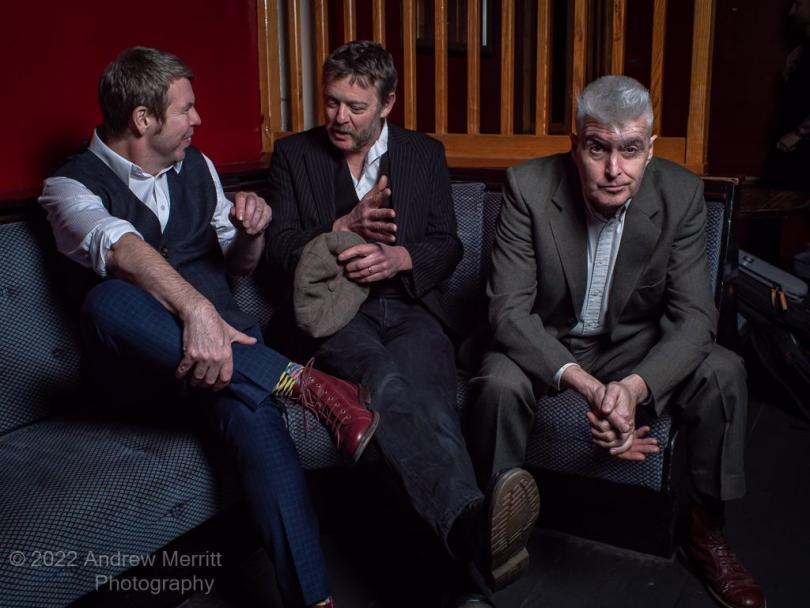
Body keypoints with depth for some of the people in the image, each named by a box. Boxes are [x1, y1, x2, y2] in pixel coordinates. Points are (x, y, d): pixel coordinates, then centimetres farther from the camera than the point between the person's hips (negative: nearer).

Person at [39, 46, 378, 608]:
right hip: (136, 363, -2)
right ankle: (301, 381, -34)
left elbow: (240, 264, 23)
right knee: (110, 300, -37)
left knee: (253, 409, -33)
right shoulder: (73, 186, -2)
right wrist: (196, 310, -44)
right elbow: (121, 250, -25)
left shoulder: (197, 167, 14)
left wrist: (252, 231, -2)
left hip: (221, 336, 3)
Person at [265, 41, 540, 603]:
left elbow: (447, 247, 11)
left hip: (409, 306, 2)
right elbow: (278, 247, 6)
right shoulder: (294, 154, 15)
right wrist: (344, 227, -11)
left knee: (428, 392, -35)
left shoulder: (426, 154, 17)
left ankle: (471, 532, -56)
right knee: (387, 382, -38)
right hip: (333, 310, -2)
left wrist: (397, 257, -11)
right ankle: (472, 520, -60)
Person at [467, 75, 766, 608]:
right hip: (546, 343, -2)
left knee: (724, 373, -20)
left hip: (635, 346, 3)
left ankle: (705, 527, 2)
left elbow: (694, 316, -17)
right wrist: (584, 384, -39)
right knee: (500, 383, -32)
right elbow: (509, 309, -24)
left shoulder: (682, 194, -15)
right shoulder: (529, 187, -21)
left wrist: (636, 386, -37)